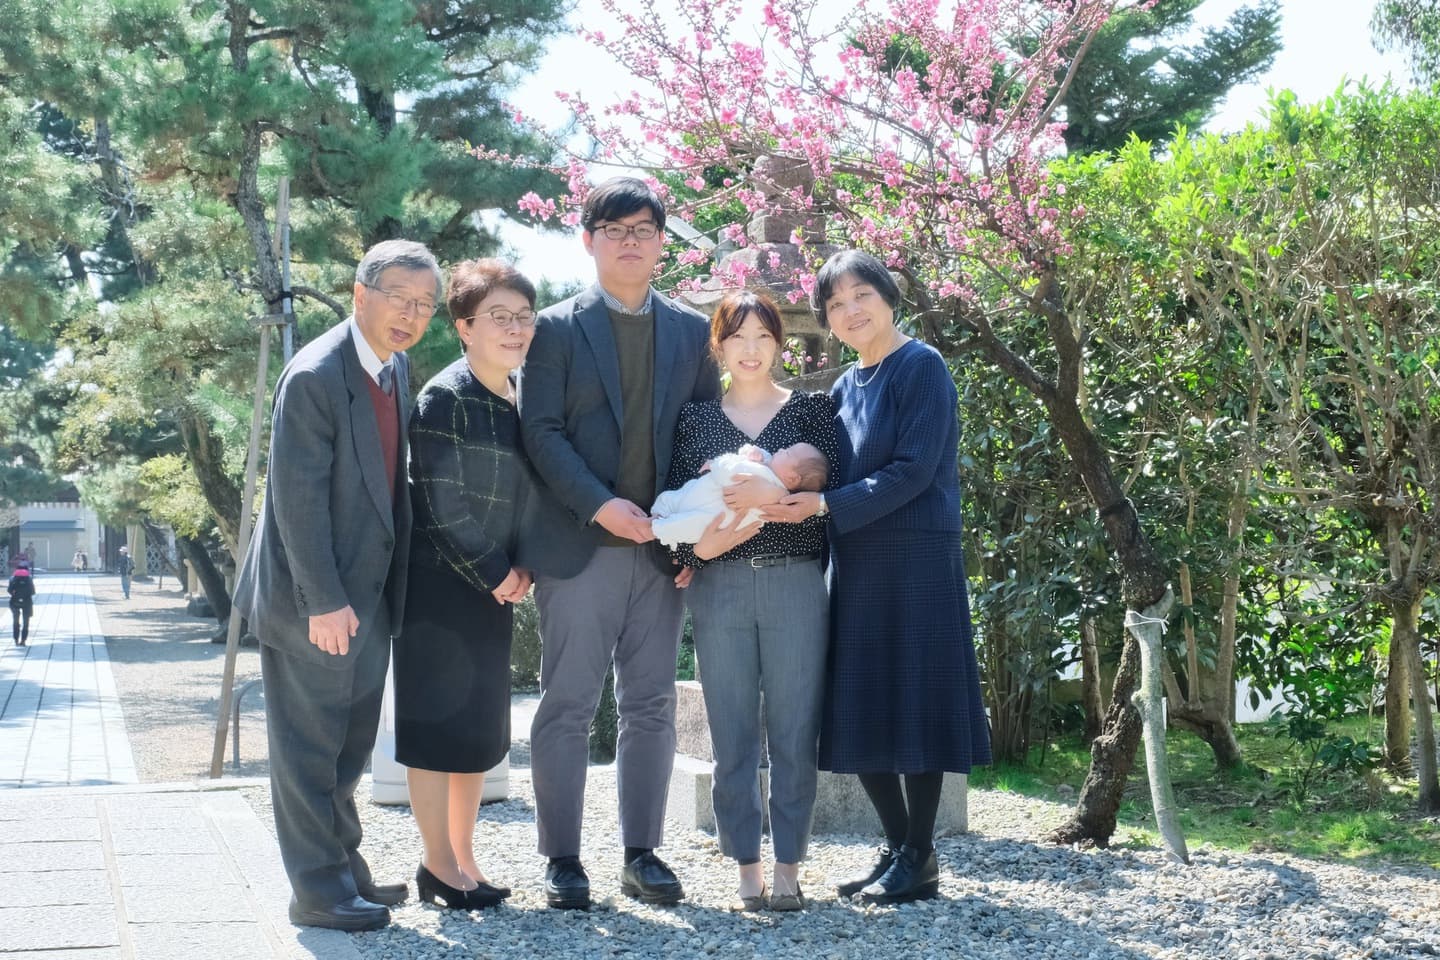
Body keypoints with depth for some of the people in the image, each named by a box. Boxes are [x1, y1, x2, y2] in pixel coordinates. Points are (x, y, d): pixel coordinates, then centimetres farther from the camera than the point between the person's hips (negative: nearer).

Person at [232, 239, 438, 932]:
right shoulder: (313, 377, -19)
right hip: (314, 596, -9)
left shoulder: (397, 368, 8)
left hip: (369, 590, 9)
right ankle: (318, 889, 9)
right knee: (311, 743, 1)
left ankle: (345, 867, 29)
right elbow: (298, 497, -21)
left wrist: (395, 578, 13)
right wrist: (323, 602, -21)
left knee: (351, 743, 17)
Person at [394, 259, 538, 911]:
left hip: (494, 587, 7)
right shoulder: (445, 398, -15)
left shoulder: (519, 397, 8)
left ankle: (463, 858, 23)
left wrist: (520, 568, 2)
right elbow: (443, 503, -17)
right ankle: (438, 866, 9)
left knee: (481, 727, 12)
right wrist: (495, 573, -11)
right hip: (441, 583, -7)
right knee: (438, 723, 0)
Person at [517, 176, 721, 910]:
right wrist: (601, 505, -17)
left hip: (660, 546, 3)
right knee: (567, 705, -1)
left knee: (650, 706, 7)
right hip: (577, 545, -3)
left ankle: (642, 855, 15)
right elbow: (540, 432, -5)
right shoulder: (557, 329, 2)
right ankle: (562, 861, 7)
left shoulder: (691, 331, 12)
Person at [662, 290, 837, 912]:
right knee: (732, 733, 3)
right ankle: (747, 868, 10)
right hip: (720, 586, 1)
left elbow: (828, 483, -6)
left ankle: (788, 866, 8)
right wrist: (700, 546, -14)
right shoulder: (696, 419, 11)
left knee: (794, 729, 0)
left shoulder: (811, 409, 7)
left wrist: (774, 492, -23)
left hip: (796, 582, -1)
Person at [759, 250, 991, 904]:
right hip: (855, 563, 7)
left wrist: (825, 505, -18)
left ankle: (920, 861, 5)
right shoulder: (844, 388, 16)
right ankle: (897, 846, 18)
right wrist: (784, 494, -2)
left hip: (916, 560, -7)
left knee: (913, 701, -4)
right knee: (860, 713, 6)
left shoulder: (921, 367, -6)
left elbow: (914, 469, -15)